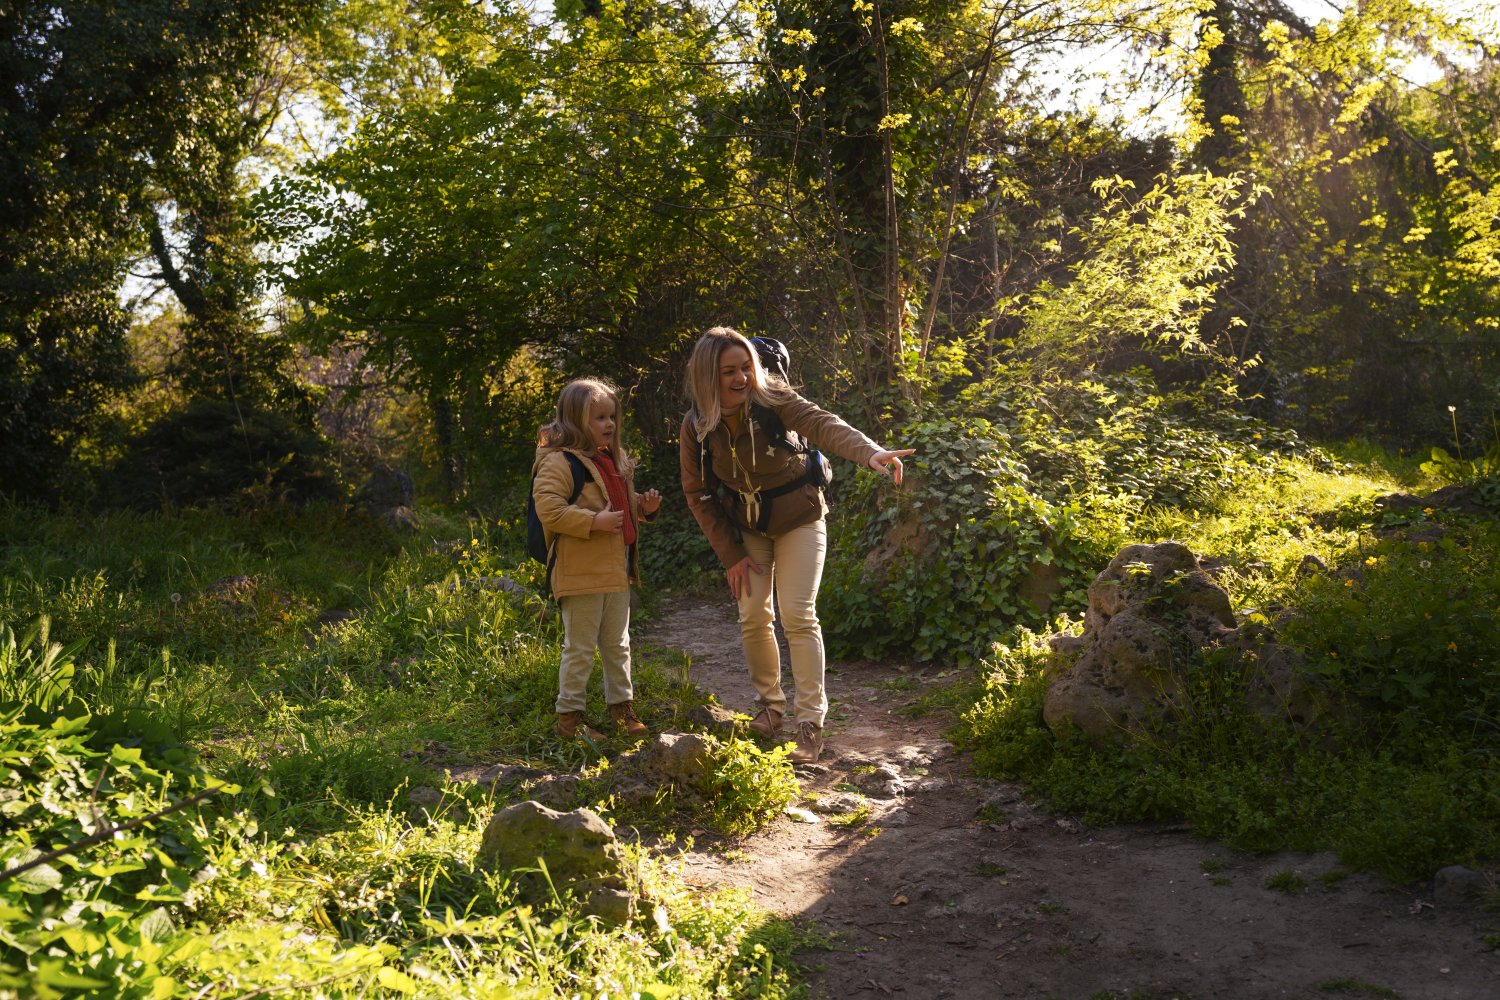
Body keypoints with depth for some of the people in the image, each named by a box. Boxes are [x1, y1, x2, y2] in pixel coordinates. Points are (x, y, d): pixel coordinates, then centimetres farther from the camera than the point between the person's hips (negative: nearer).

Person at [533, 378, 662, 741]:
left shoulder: (615, 460, 15)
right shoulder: (559, 461, -13)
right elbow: (548, 509, -23)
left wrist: (644, 507, 7)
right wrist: (594, 522, -26)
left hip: (616, 571, 8)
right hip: (581, 573, -8)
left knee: (618, 645, 17)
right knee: (580, 648, 0)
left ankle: (622, 707, 29)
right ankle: (570, 715, 11)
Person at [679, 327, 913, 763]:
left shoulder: (772, 399, -24)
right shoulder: (696, 426, -15)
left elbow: (823, 424, -41)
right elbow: (697, 492, -5)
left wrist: (870, 452, -59)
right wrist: (730, 554, -7)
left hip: (798, 519, -3)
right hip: (747, 528, 3)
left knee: (797, 616, -11)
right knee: (753, 617, 3)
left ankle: (810, 723, -4)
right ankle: (770, 704, 26)